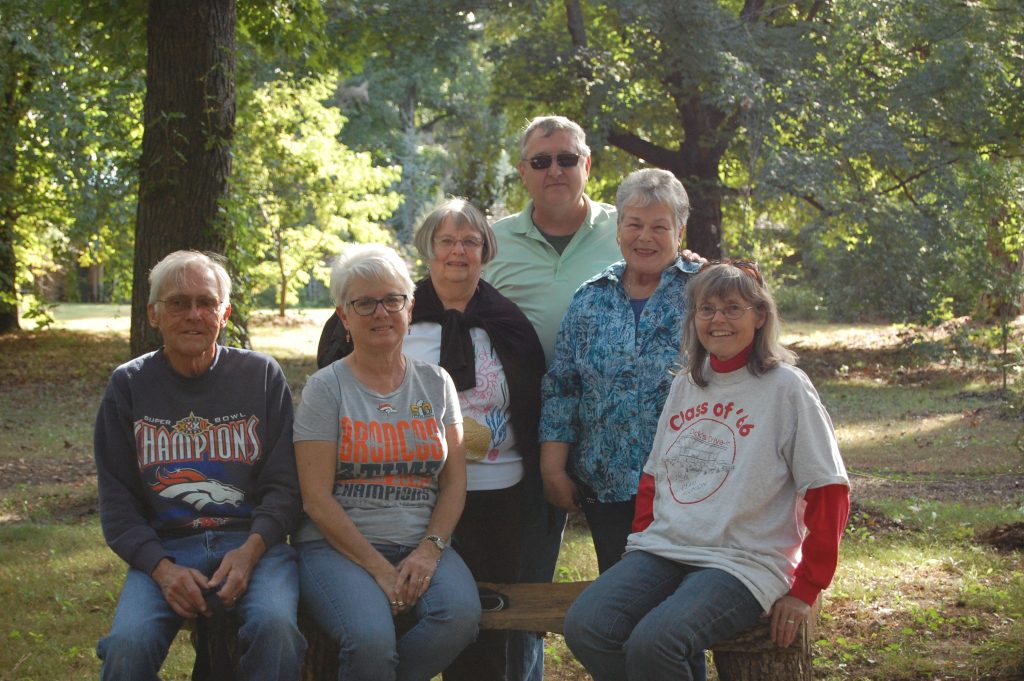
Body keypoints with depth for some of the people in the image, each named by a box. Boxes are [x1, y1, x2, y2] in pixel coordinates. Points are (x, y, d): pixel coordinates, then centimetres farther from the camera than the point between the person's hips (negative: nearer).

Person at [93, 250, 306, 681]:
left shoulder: (261, 375, 8)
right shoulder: (129, 386, 10)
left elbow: (284, 484, 5)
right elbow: (117, 500, 7)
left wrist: (250, 550, -14)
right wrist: (161, 567, -11)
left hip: (252, 543, 0)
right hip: (164, 546, 1)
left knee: (275, 625, -34)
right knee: (127, 646, -30)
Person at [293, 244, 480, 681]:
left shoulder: (435, 383, 13)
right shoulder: (326, 388, 2)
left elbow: (454, 482, 9)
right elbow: (316, 497, -5)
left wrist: (430, 550, -9)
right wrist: (379, 569, -13)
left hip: (422, 544, 4)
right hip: (338, 546, -3)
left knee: (460, 617, -29)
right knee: (371, 639, -34)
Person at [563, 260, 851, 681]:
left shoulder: (786, 387, -3)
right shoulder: (685, 386, 16)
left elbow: (828, 493, -5)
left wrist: (805, 590, -6)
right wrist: (643, 540, 8)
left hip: (743, 563, -6)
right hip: (662, 551, 6)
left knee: (653, 641, -32)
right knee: (584, 627, -21)